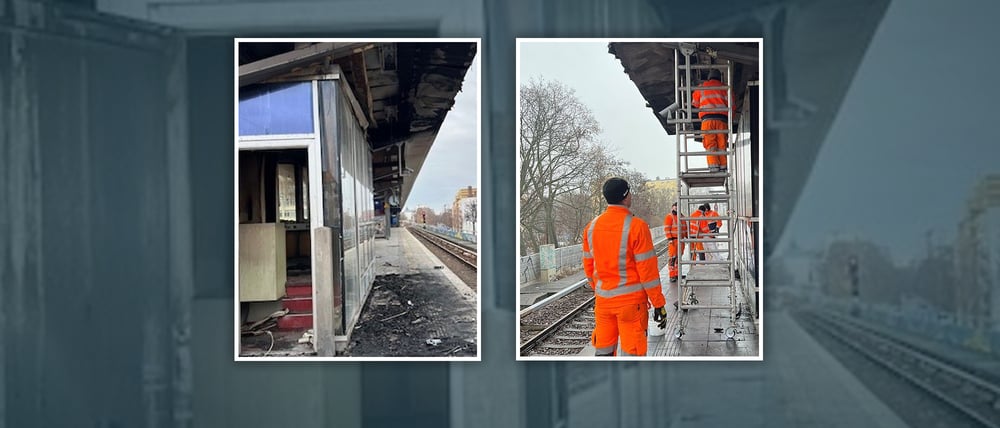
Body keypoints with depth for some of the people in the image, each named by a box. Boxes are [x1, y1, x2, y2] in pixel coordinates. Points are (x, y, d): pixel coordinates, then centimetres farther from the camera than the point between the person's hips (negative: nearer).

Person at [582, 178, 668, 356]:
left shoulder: (591, 227, 3)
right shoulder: (636, 226, -14)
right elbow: (648, 270, -13)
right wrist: (659, 304, -6)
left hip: (603, 300, 5)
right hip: (631, 300, -5)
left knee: (604, 350, 14)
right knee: (632, 352, 2)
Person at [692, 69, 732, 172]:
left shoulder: (701, 87, 17)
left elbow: (695, 103, 27)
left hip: (707, 118, -1)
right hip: (722, 118, 1)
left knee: (710, 144, -5)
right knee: (721, 145, 3)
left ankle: (713, 165, -19)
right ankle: (723, 167, -5)